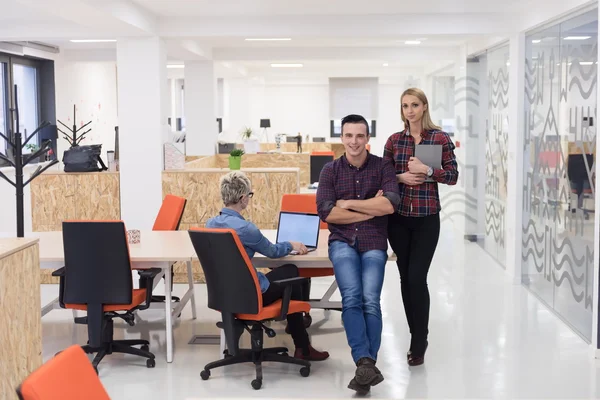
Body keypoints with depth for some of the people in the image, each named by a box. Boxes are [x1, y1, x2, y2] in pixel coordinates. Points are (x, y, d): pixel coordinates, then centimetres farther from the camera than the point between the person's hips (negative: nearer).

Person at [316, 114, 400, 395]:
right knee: (352, 298, -22)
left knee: (370, 301, -19)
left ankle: (365, 366, -14)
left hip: (373, 243, 0)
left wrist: (348, 203, -9)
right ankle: (367, 364, -27)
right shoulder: (330, 170, 6)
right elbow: (326, 212, -6)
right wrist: (371, 210, -9)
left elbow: (391, 205, -12)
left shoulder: (382, 167, 3)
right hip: (342, 242, 1)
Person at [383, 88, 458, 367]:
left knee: (417, 278, -9)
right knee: (405, 278, 8)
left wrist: (427, 170, -16)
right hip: (398, 217, 3)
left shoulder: (440, 138, -2)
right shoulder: (394, 140, 6)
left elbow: (452, 176, -2)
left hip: (426, 217, -3)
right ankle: (418, 339, 21)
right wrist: (401, 177, -9)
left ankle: (418, 344, 3)